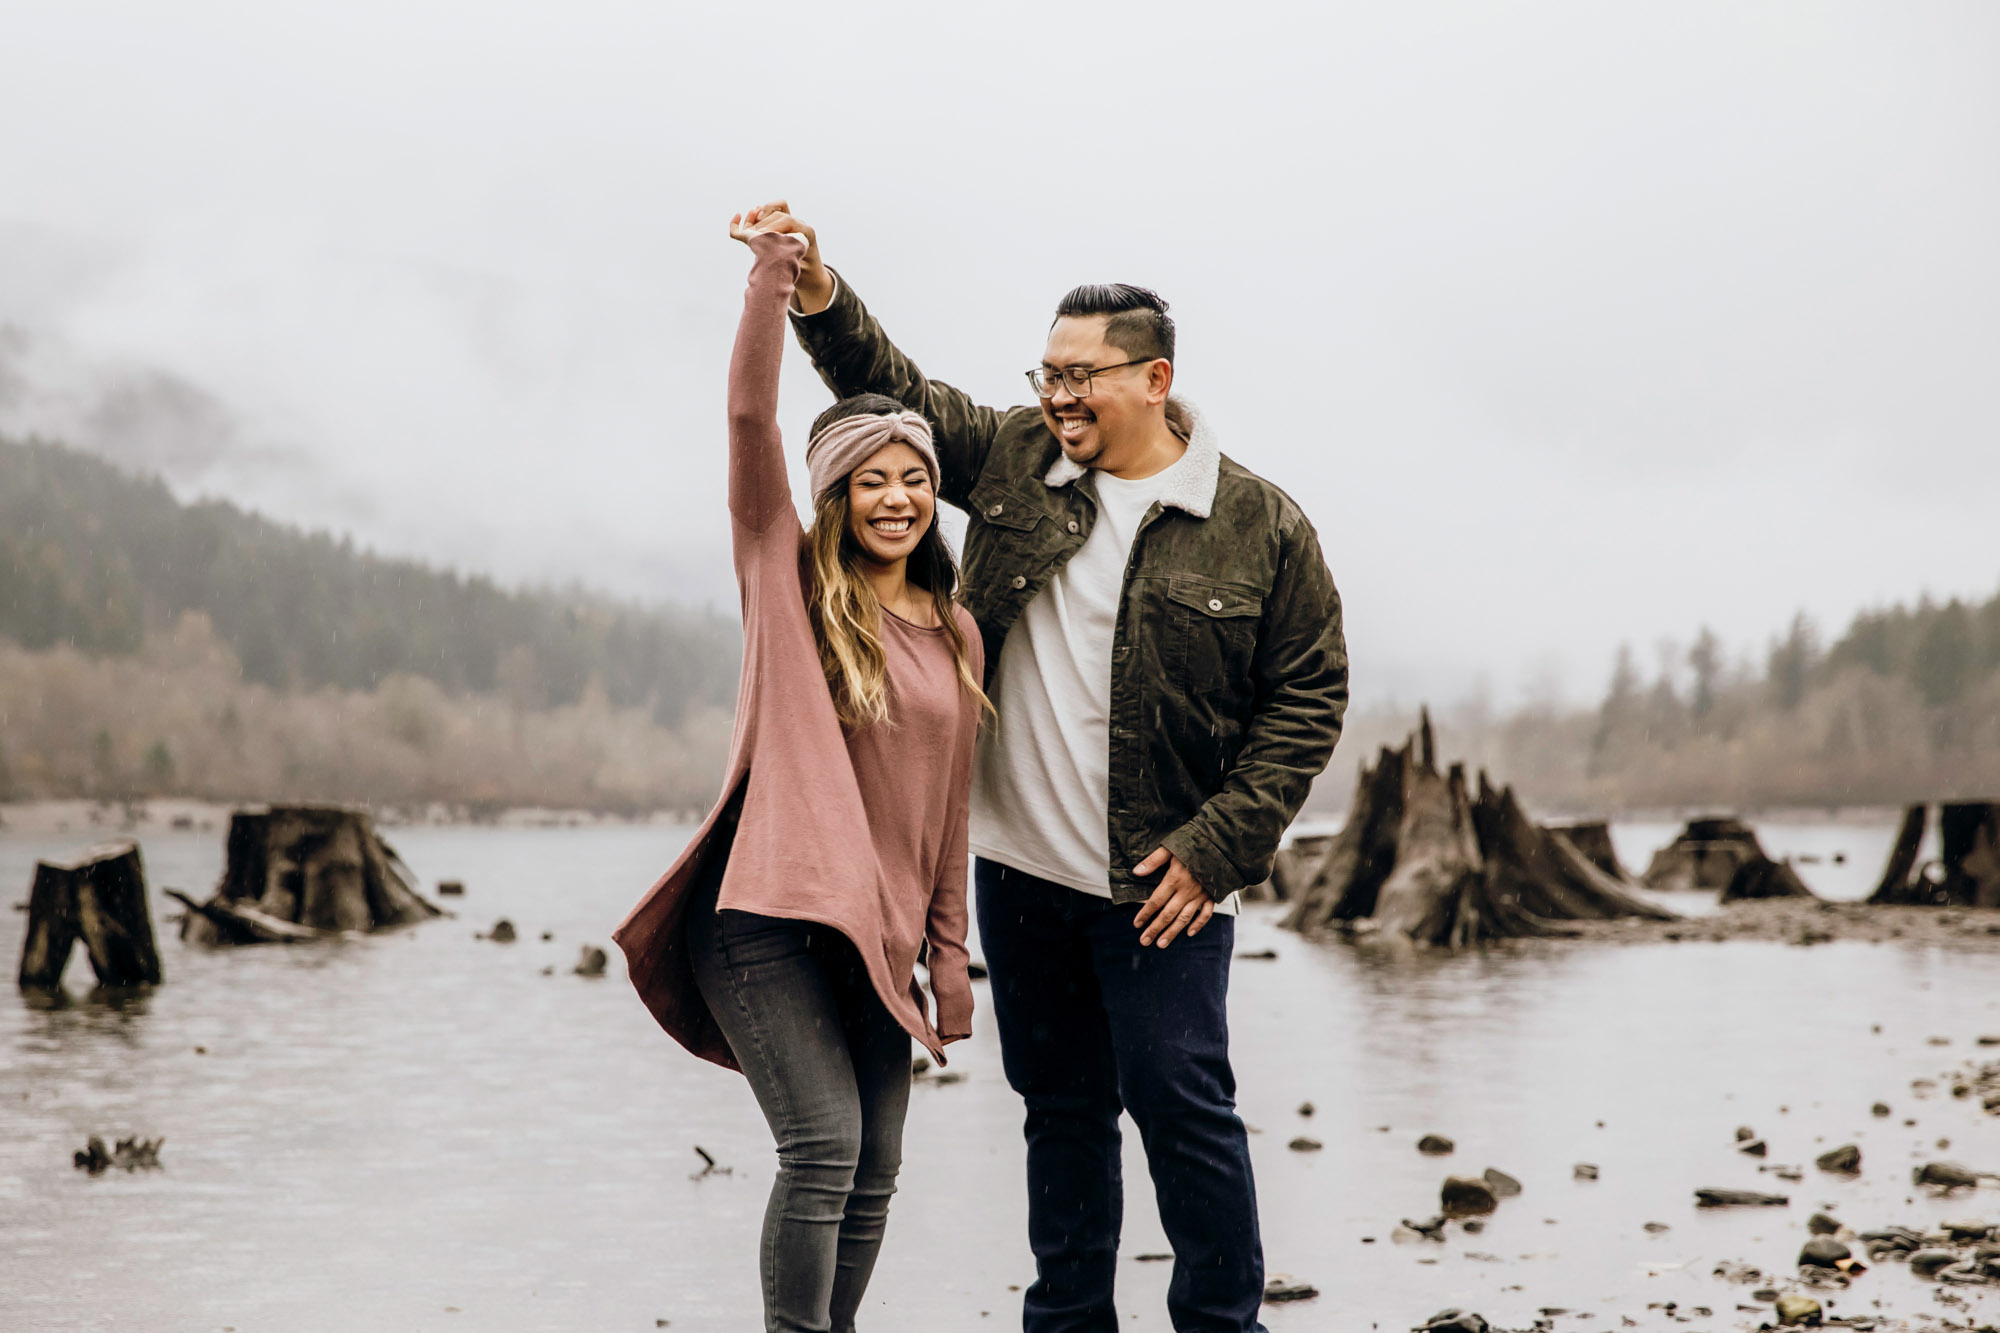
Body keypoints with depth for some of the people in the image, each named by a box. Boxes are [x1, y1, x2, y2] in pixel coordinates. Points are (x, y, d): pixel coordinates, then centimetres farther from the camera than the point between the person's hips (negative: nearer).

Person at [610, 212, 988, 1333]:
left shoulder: (957, 635, 14)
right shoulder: (789, 579, 2)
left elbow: (950, 802, 16)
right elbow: (750, 419, -10)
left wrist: (949, 950, 15)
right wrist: (771, 281, -18)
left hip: (879, 931, 5)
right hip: (771, 914, -5)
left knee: (875, 1170, 7)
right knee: (824, 1145, -16)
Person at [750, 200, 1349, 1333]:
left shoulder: (1260, 527, -6)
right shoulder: (1014, 458, 7)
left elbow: (1309, 697, -5)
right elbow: (893, 391, 9)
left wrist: (1219, 848, -10)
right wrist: (820, 295, -9)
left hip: (1160, 886, -5)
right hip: (1020, 869, 5)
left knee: (1181, 1105, -4)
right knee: (1062, 1106, 14)